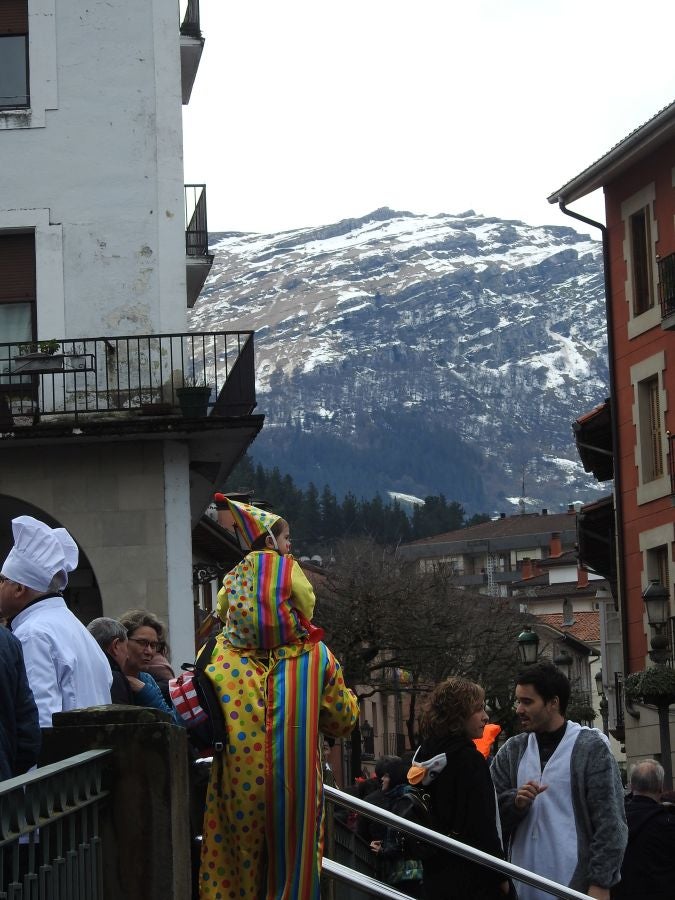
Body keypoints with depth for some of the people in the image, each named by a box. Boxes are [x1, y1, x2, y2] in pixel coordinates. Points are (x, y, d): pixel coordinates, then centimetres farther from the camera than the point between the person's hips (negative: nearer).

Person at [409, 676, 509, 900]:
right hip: (473, 880, -8)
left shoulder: (425, 756, 8)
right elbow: (484, 827, -18)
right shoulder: (470, 761, -16)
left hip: (436, 875, 8)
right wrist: (500, 876, -10)